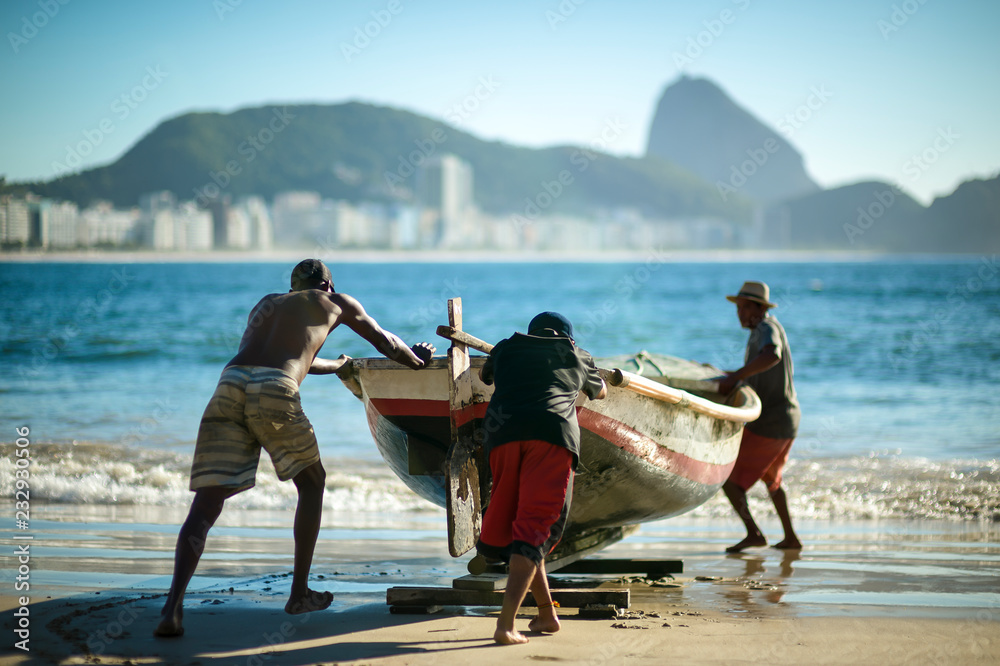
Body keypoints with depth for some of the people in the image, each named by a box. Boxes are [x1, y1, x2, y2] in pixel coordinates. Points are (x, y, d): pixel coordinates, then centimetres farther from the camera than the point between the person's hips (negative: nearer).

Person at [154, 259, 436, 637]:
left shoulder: (267, 303, 39)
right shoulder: (334, 302, 27)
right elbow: (384, 341, 39)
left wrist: (339, 365, 73)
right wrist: (417, 360, 59)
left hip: (230, 385, 4)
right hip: (275, 392, -4)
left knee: (206, 503, -3)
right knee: (312, 483, 22)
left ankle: (173, 605, -22)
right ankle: (299, 593, 22)